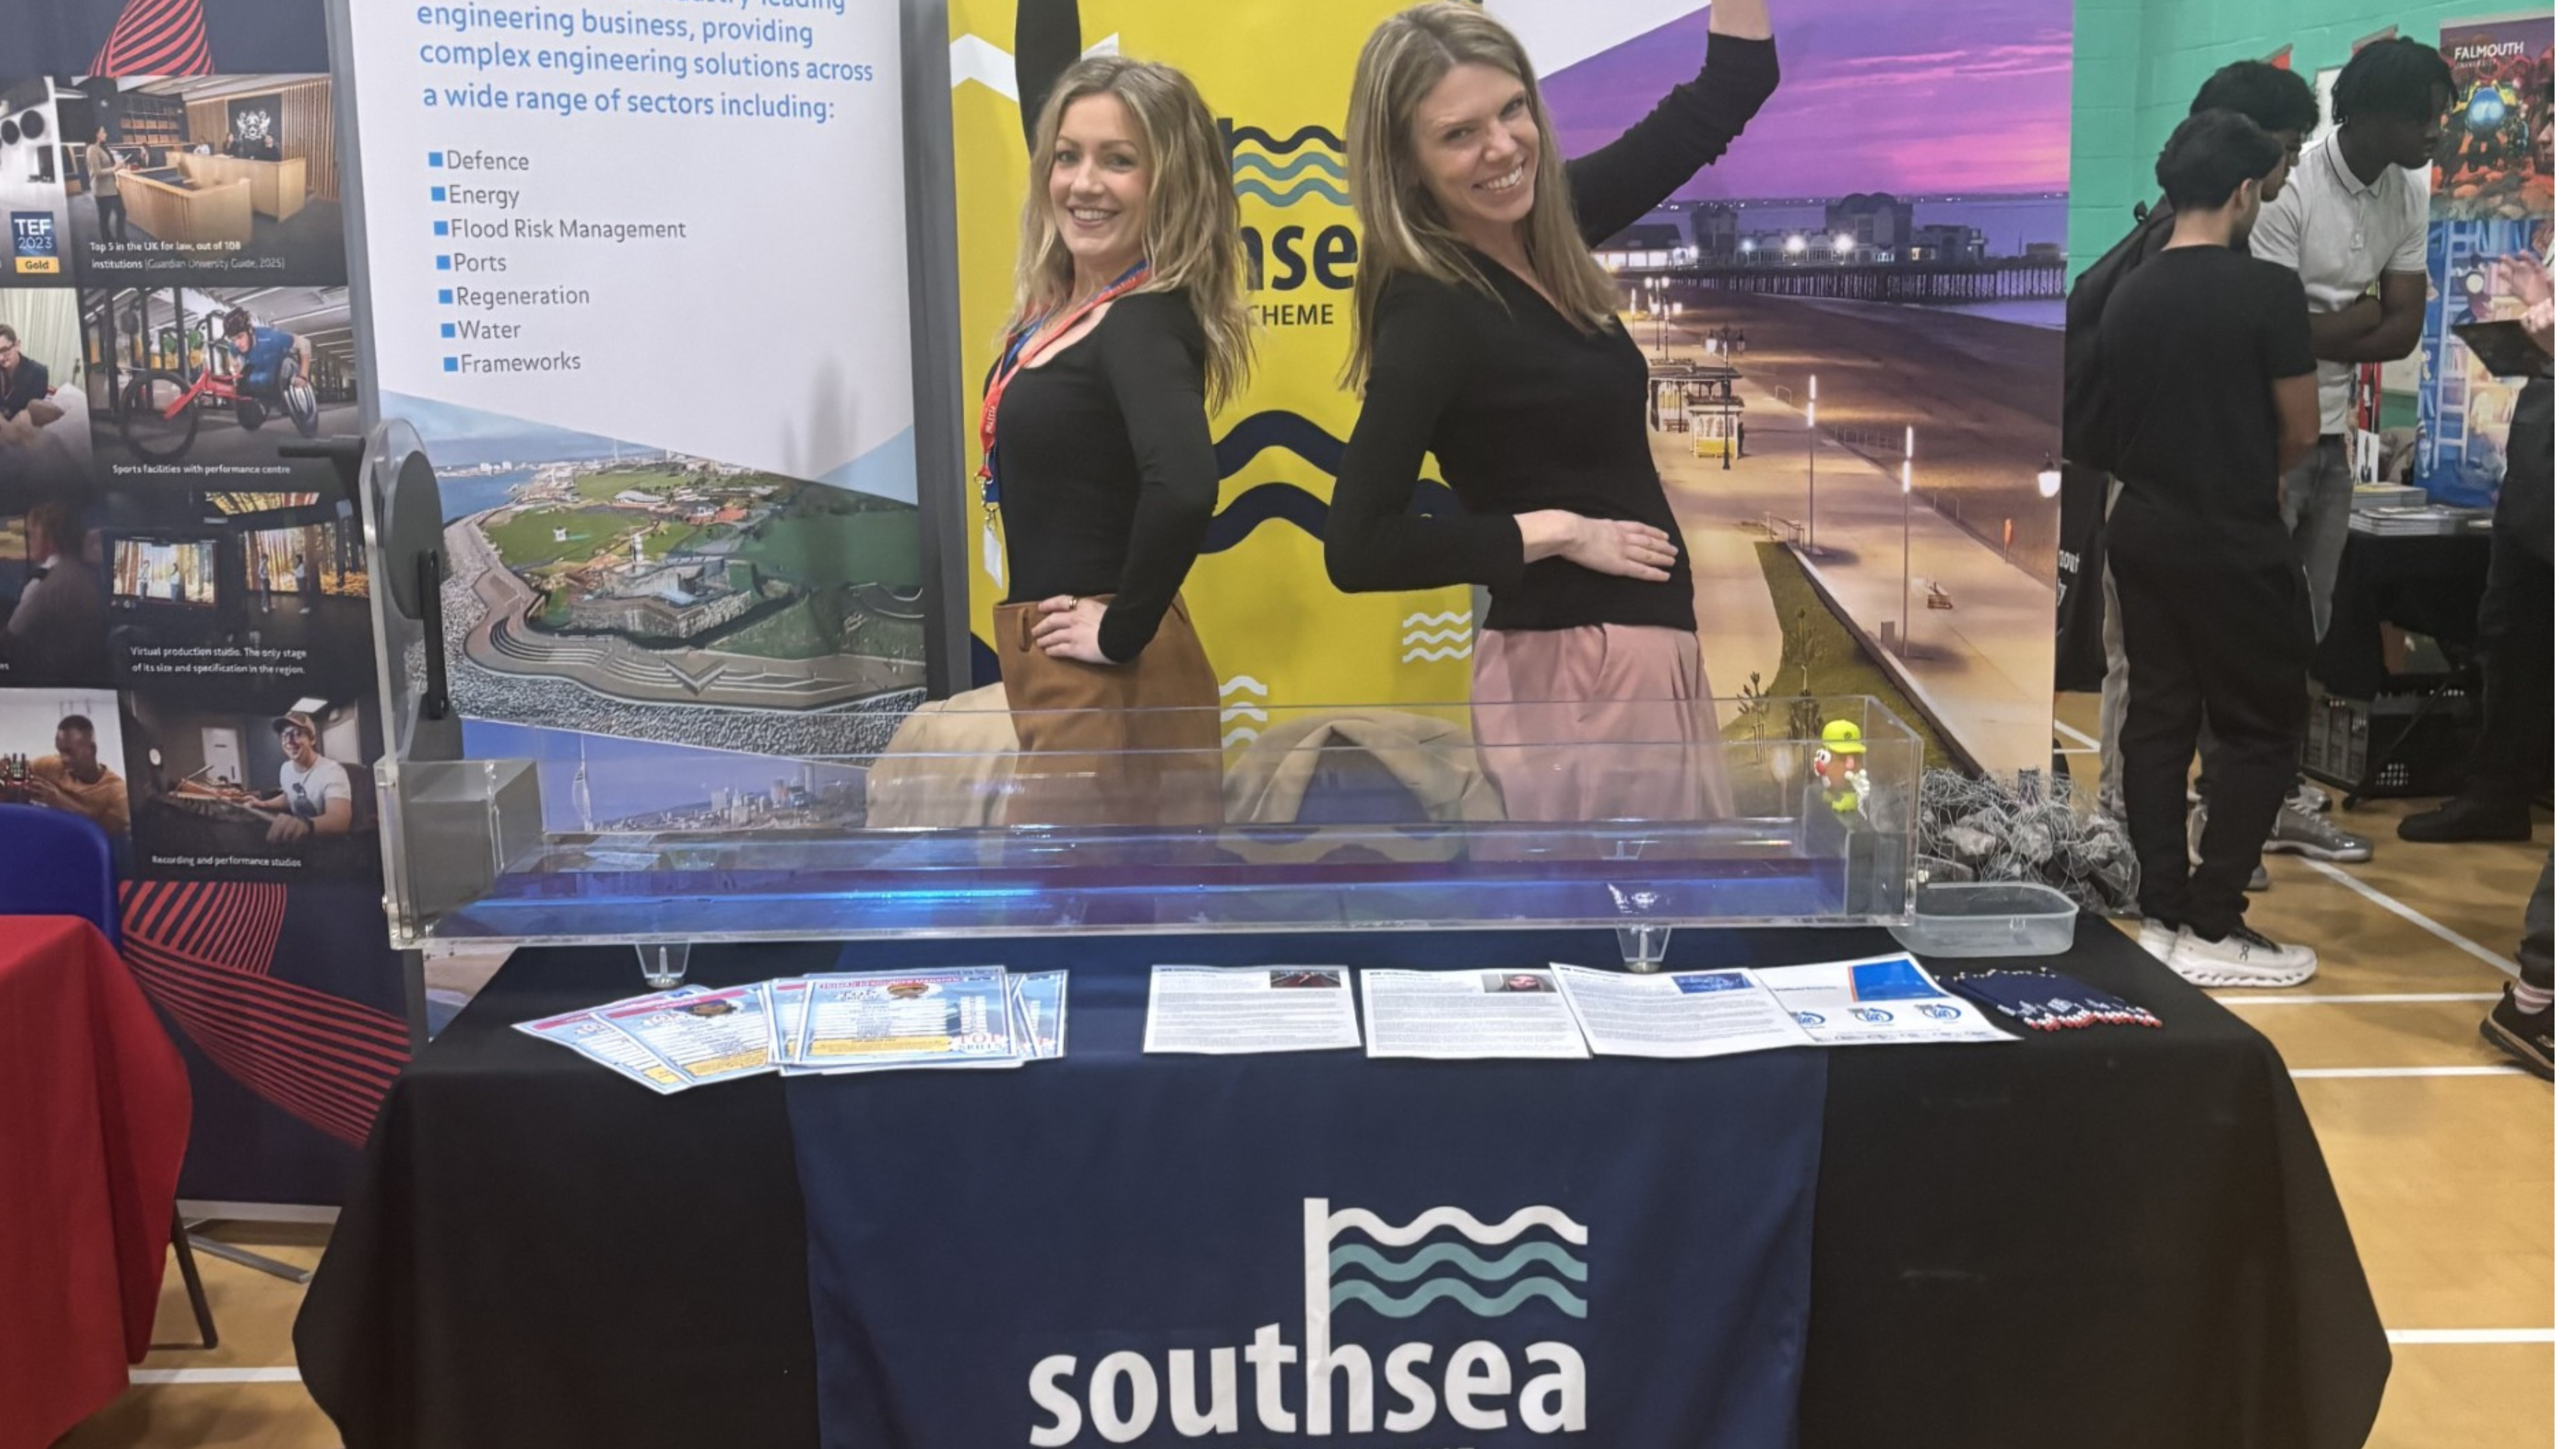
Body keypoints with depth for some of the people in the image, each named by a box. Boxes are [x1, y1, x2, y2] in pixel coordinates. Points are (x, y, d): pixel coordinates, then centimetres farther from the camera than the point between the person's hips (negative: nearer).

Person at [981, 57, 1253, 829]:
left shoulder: (1147, 323, -20)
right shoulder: (1054, 308, 6)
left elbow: (1183, 489, -35)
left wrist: (1124, 629, -25)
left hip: (1109, 676, -8)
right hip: (1052, 665, 9)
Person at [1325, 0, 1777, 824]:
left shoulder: (1542, 227, 4)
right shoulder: (1430, 312, -18)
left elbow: (1720, 102, 14)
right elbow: (1359, 549, -22)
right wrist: (1558, 532, -16)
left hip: (1642, 651, 8)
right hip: (1583, 673, -8)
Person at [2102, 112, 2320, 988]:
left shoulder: (2126, 297, 4)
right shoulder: (2267, 290, -13)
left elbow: (2124, 421, 10)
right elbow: (2301, 434, -6)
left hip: (2142, 531, 6)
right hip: (2232, 541, -6)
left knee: (2159, 716, 11)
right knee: (2259, 726, 3)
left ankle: (2164, 914, 15)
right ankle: (2215, 930, 4)